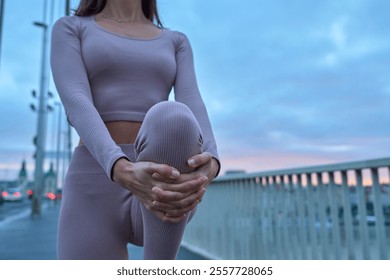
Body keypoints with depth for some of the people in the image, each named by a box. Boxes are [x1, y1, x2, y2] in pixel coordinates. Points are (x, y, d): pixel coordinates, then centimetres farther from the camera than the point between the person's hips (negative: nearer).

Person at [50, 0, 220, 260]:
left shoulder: (176, 42, 19)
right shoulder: (69, 30, 12)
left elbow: (194, 108, -2)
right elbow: (76, 105, -10)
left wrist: (210, 166, -27)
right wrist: (124, 173, -32)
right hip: (96, 194, 0)